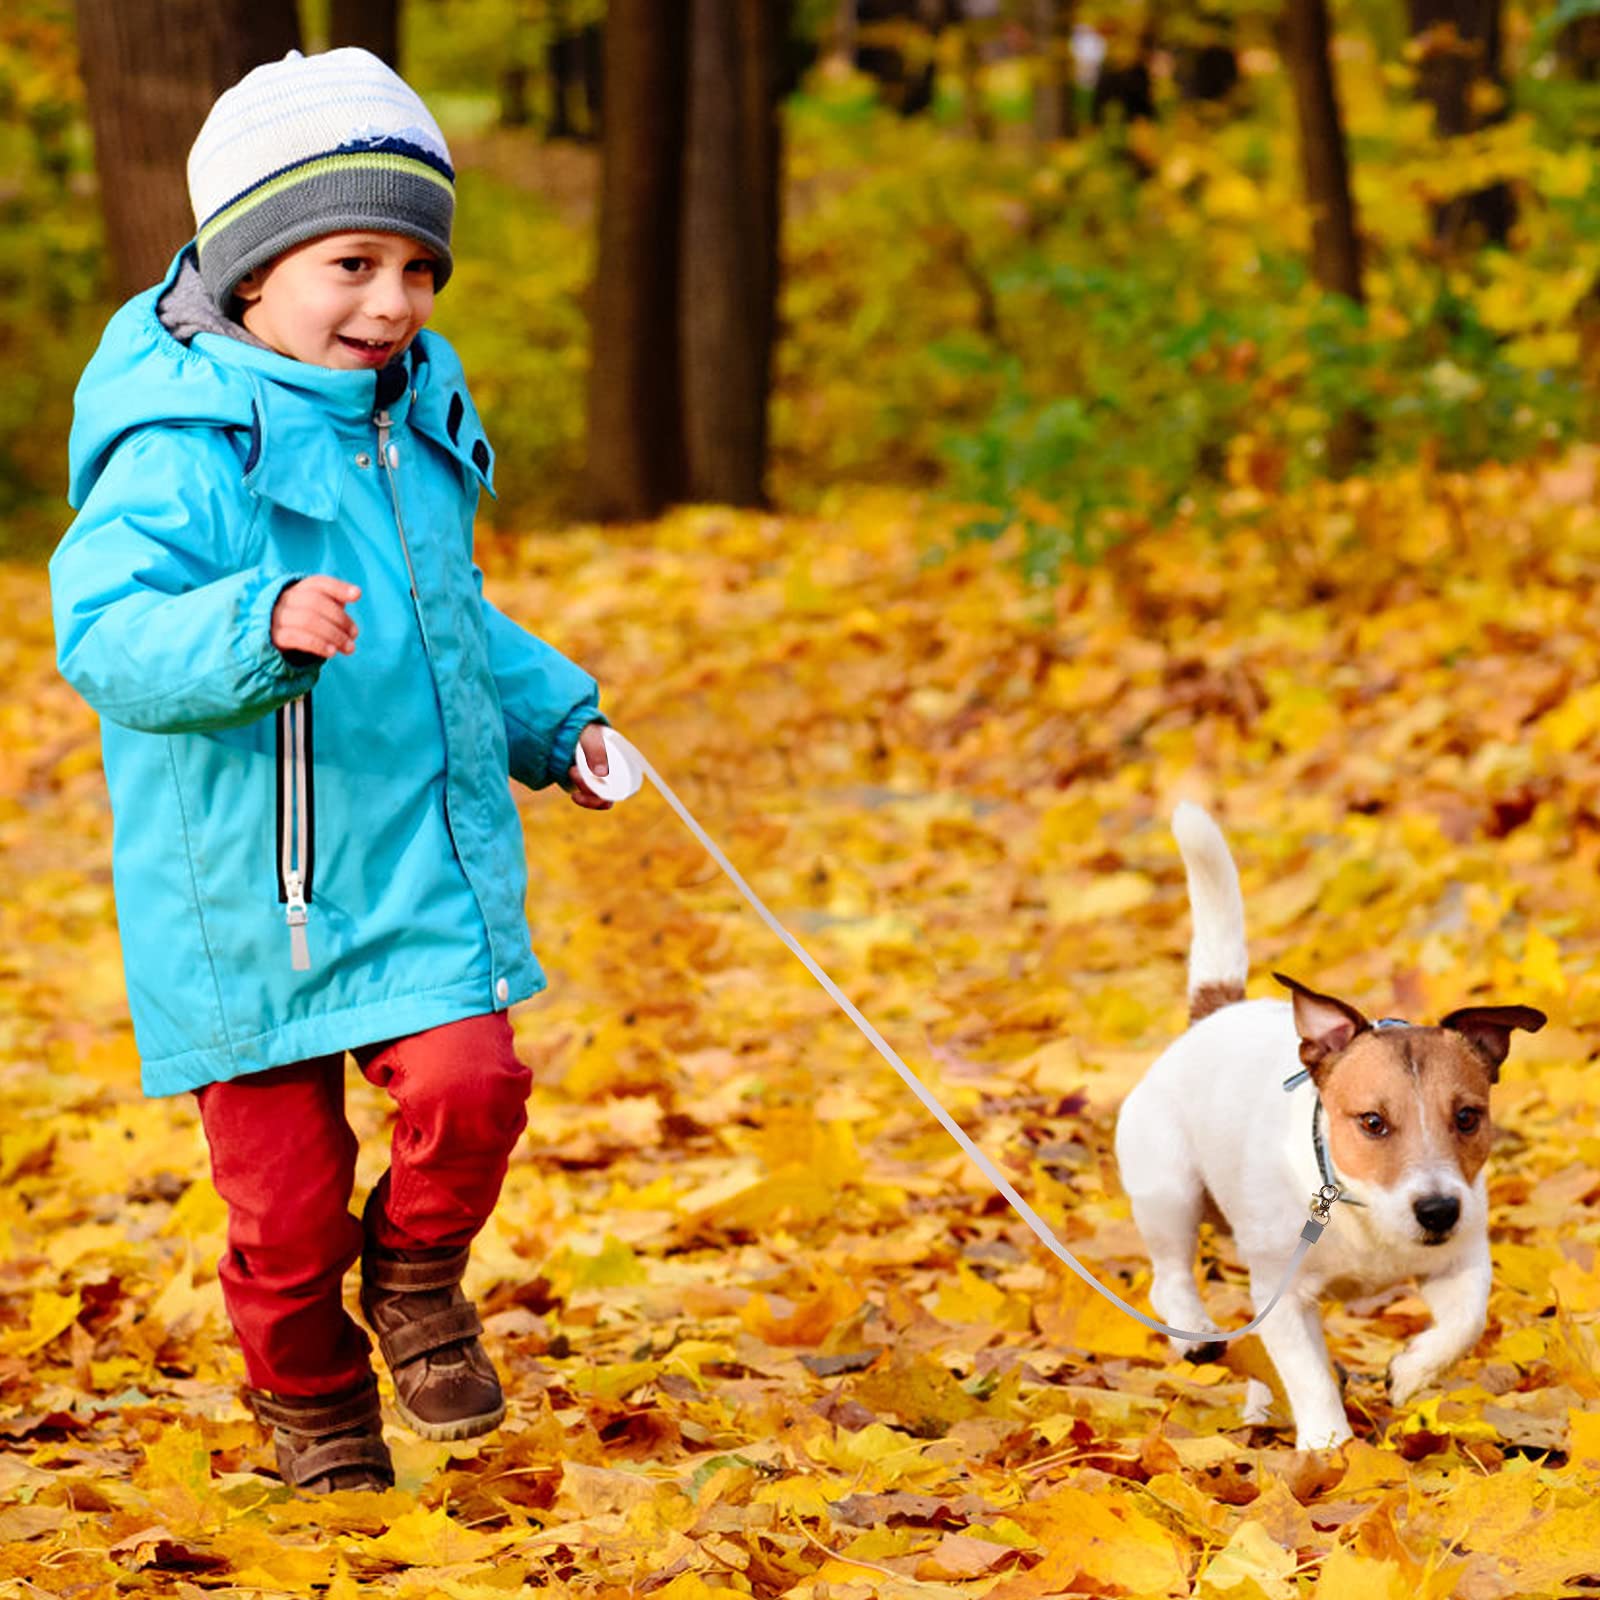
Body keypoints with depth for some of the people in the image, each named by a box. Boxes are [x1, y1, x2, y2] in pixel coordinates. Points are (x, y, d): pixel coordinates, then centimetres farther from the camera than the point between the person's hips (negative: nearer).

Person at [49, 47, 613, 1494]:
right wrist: (255, 628, -43)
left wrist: (550, 717, 19)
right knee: (284, 1188, 3)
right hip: (245, 889, -5)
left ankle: (418, 1277, 16)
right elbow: (104, 632, -29)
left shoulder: (420, 423, 8)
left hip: (427, 860, 5)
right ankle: (313, 1402, 30)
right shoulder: (185, 451, -17)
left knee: (469, 1082, -16)